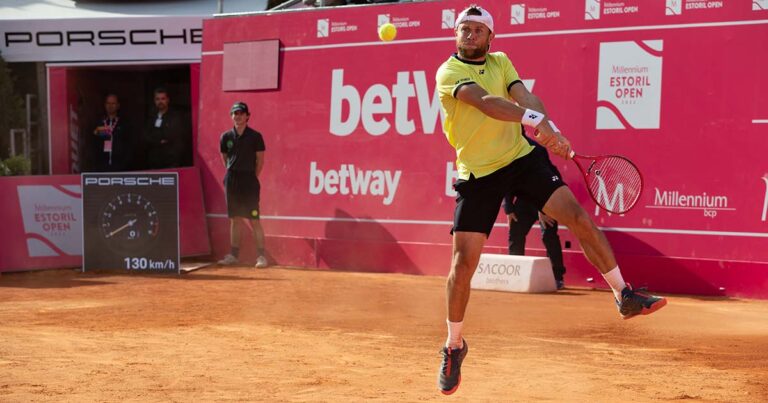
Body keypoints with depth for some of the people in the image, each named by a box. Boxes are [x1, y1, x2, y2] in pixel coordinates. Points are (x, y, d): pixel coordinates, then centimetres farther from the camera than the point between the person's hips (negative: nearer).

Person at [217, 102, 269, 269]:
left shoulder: (255, 136, -3)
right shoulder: (226, 136, 6)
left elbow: (260, 161, 0)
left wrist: (252, 178, 1)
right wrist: (233, 173, 11)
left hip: (249, 180, -4)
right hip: (231, 180, 4)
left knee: (254, 220, -7)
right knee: (235, 219, 9)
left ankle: (261, 255, -6)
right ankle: (234, 254, 15)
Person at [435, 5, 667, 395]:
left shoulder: (501, 62, 11)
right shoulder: (448, 73, -8)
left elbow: (525, 98, -6)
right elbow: (484, 102, -26)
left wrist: (549, 130, -27)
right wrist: (535, 119, -40)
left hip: (521, 158, 4)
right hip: (478, 173, -4)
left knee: (577, 215, -10)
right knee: (463, 261, -7)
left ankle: (625, 296, 1)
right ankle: (454, 347, 11)